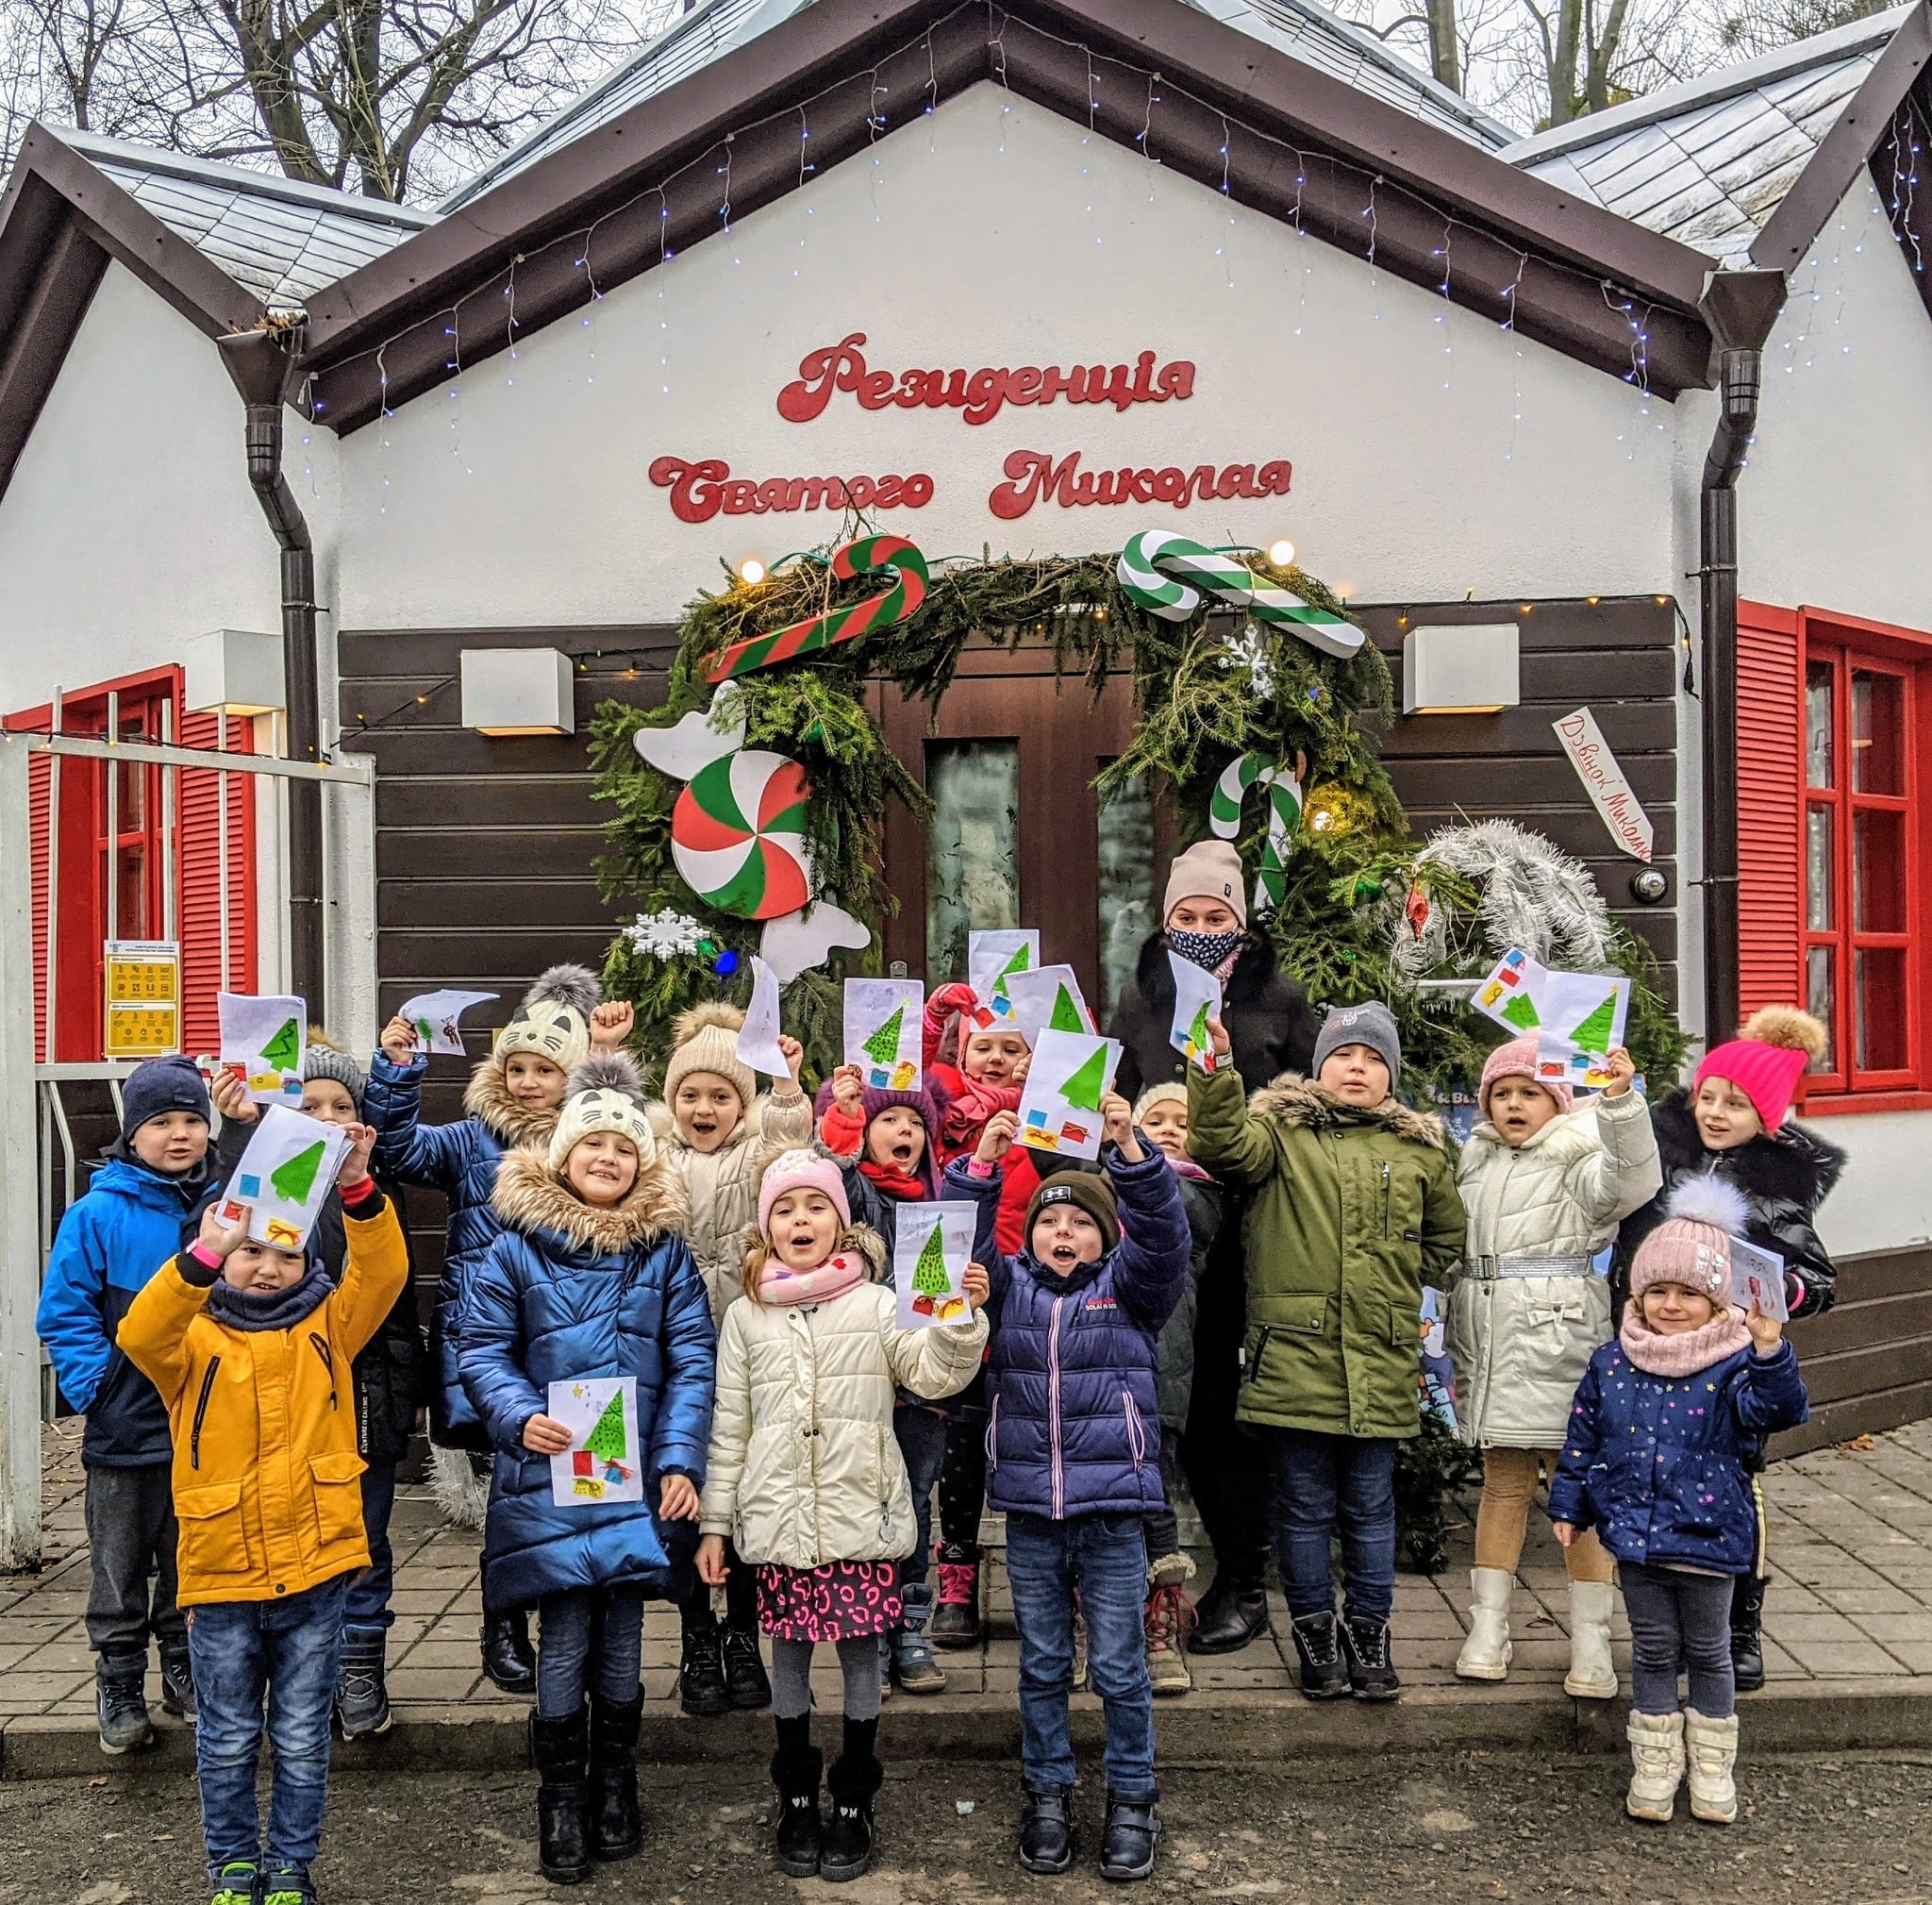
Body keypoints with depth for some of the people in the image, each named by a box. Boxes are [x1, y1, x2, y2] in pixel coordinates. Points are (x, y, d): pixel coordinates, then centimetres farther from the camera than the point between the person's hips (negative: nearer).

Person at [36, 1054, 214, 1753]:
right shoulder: (98, 1214, -10)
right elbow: (64, 1312, -7)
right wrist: (95, 1386, -15)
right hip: (126, 1428, -2)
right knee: (121, 1567, 11)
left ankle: (186, 1672, 30)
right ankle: (120, 1685, 25)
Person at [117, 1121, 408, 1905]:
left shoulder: (327, 1327, 2)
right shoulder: (194, 1337, -2)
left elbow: (383, 1273, -13)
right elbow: (139, 1334, -23)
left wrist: (357, 1191, -30)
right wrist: (204, 1255, -39)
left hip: (315, 1567, 1)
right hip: (220, 1573, 0)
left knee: (302, 1739, 13)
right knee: (228, 1740, 16)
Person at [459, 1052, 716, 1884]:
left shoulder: (664, 1249, 4)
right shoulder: (516, 1246, 0)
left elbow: (692, 1360, 1)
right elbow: (482, 1350, 2)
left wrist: (680, 1461, -8)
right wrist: (519, 1416, -16)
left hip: (638, 1478, 2)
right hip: (549, 1477, -1)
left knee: (622, 1636, 9)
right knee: (565, 1638, 0)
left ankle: (615, 1791, 29)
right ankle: (561, 1802, 19)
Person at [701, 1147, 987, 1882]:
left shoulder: (876, 1304, 0)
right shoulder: (746, 1316, 4)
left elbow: (936, 1374, -7)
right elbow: (729, 1428, 7)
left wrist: (963, 1315, -24)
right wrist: (714, 1524, 6)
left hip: (861, 1513, -1)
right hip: (777, 1517, 1)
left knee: (860, 1650, 6)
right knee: (790, 1650, 10)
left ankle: (853, 1804, 22)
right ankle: (797, 1800, 28)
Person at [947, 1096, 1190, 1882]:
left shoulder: (1129, 1286, 3)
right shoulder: (1008, 1287, 7)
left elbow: (1163, 1234, -13)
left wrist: (1129, 1148, -26)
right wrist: (981, 1161, -18)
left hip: (1112, 1507, -2)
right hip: (1029, 1509, 2)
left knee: (1118, 1666, 6)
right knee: (1041, 1665, 14)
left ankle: (1132, 1800, 22)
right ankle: (1047, 1795, 28)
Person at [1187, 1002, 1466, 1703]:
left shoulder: (1420, 1150, 12)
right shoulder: (1280, 1131, 3)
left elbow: (1446, 1241, 24)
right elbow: (1223, 1146, -18)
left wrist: (1399, 1284, 12)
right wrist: (1215, 1071, -30)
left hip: (1381, 1362, 2)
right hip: (1294, 1353, -2)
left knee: (1370, 1508, 12)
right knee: (1305, 1507, 7)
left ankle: (1368, 1636, 27)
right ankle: (1314, 1637, 22)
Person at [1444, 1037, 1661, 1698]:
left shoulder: (1579, 1162, -2)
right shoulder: (1476, 1167, 15)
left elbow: (1635, 1179, -26)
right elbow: (1454, 1258, 21)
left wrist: (1619, 1099, -37)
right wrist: (1456, 1350, 21)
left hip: (1559, 1347, -5)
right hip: (1490, 1351, 5)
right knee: (1501, 1485, 11)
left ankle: (1591, 1644, 8)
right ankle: (1487, 1631, 18)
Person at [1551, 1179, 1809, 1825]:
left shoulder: (1734, 1364, -11)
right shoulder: (1612, 1364, -1)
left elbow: (1777, 1408, -29)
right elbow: (1584, 1438, 7)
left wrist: (1769, 1347, -43)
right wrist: (1570, 1504, 9)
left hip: (1707, 1535, -2)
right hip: (1635, 1531, 2)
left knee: (1708, 1653, 14)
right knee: (1653, 1651, 14)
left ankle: (1712, 1770, 32)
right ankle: (1653, 1769, 27)